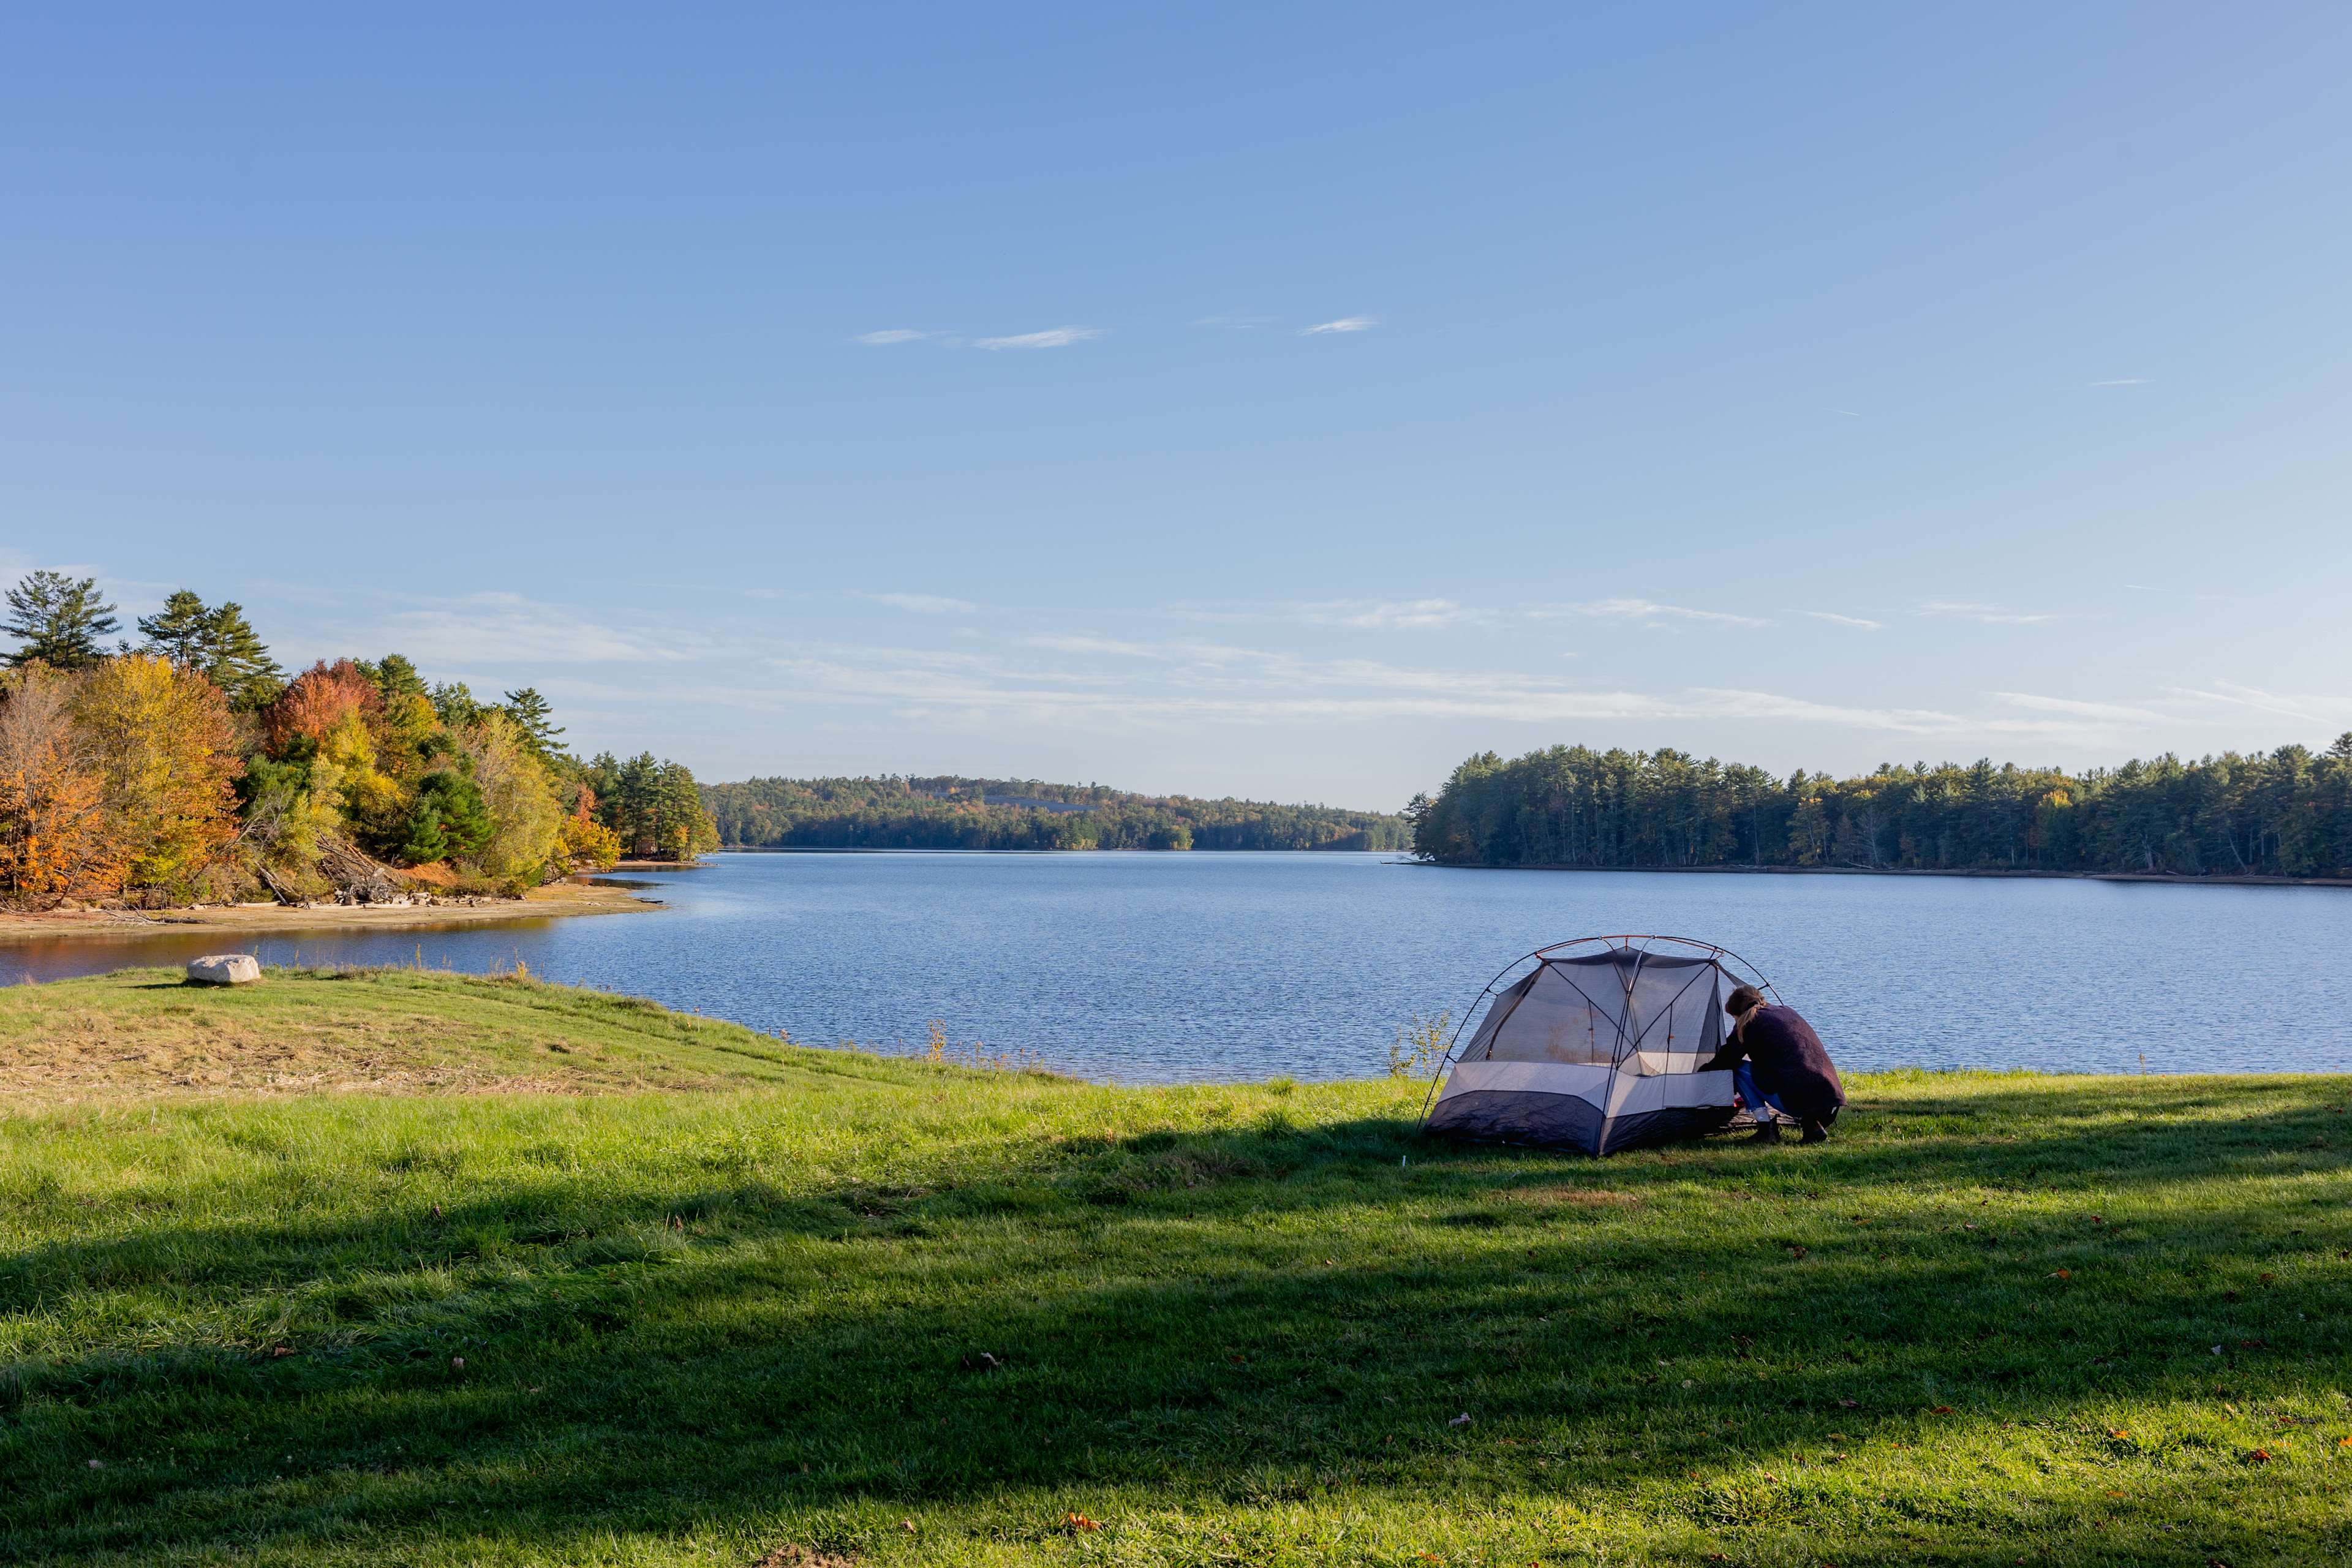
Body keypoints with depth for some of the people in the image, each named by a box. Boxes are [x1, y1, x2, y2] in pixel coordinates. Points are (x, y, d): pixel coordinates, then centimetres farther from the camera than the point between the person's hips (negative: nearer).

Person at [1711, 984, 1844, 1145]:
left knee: (1739, 1069, 10)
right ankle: (1813, 1124, 11)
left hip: (1795, 1100, -7)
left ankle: (1766, 1130, 0)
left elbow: (1724, 1062, 10)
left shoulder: (1749, 1023, 6)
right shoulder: (1788, 1012, 27)